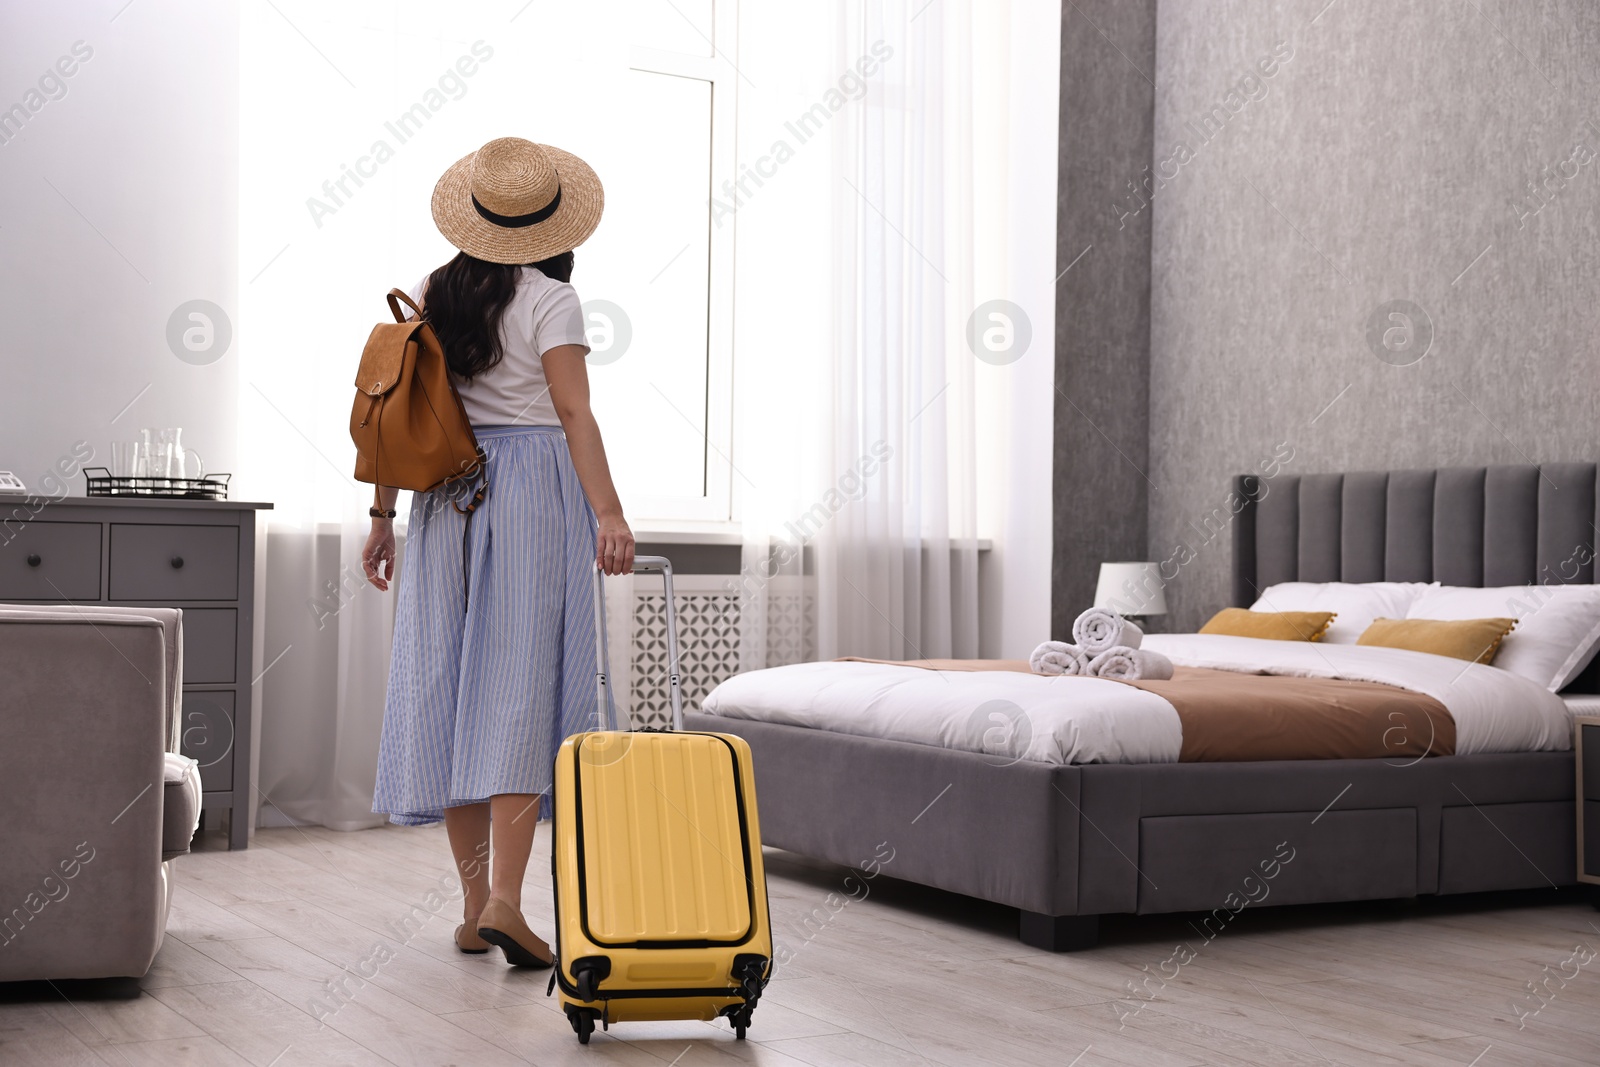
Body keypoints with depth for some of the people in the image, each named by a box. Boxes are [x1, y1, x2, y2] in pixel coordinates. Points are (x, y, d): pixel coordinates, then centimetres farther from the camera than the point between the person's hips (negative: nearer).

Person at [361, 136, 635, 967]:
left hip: (446, 493, 5)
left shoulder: (428, 296, 9)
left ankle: (473, 902, 11)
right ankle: (504, 899, -13)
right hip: (534, 485, -5)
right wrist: (608, 513, -14)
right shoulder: (550, 300, -5)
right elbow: (574, 412, -12)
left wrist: (382, 515, 13)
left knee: (449, 679, 7)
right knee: (524, 682, -6)